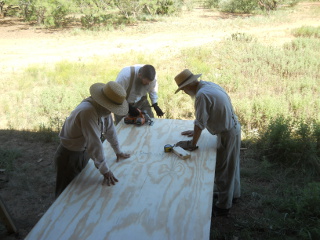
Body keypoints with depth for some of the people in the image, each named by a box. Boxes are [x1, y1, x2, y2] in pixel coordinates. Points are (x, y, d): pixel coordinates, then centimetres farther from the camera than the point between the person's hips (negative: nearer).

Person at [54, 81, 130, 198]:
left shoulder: (104, 108, -9)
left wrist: (118, 151, 15)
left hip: (84, 152, 8)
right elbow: (94, 143, -34)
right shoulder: (87, 111, -35)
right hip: (69, 155, -8)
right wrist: (105, 171, -28)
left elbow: (110, 129, 5)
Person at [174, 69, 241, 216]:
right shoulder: (208, 85, 4)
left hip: (227, 134, -10)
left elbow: (200, 122, -22)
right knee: (231, 165, 24)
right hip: (233, 127, 10)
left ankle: (223, 206, 18)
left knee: (223, 169, 4)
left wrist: (193, 144, -11)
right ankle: (233, 194, 43)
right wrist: (196, 131, 16)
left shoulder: (202, 94, -25)